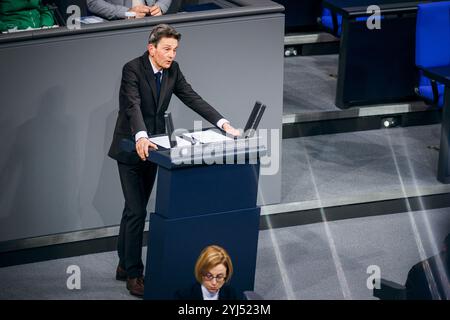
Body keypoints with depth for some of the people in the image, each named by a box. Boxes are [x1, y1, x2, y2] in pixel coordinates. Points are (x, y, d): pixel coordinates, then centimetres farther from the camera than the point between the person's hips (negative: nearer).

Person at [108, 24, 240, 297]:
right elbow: (133, 105, -35)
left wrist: (222, 122, -19)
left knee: (134, 210, 15)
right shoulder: (132, 69, -21)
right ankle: (134, 273, 1)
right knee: (137, 211, -8)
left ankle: (125, 266, 25)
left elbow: (192, 98, -6)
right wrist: (141, 137, -52)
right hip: (131, 148, -6)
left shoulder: (173, 70, -2)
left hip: (152, 146, 6)